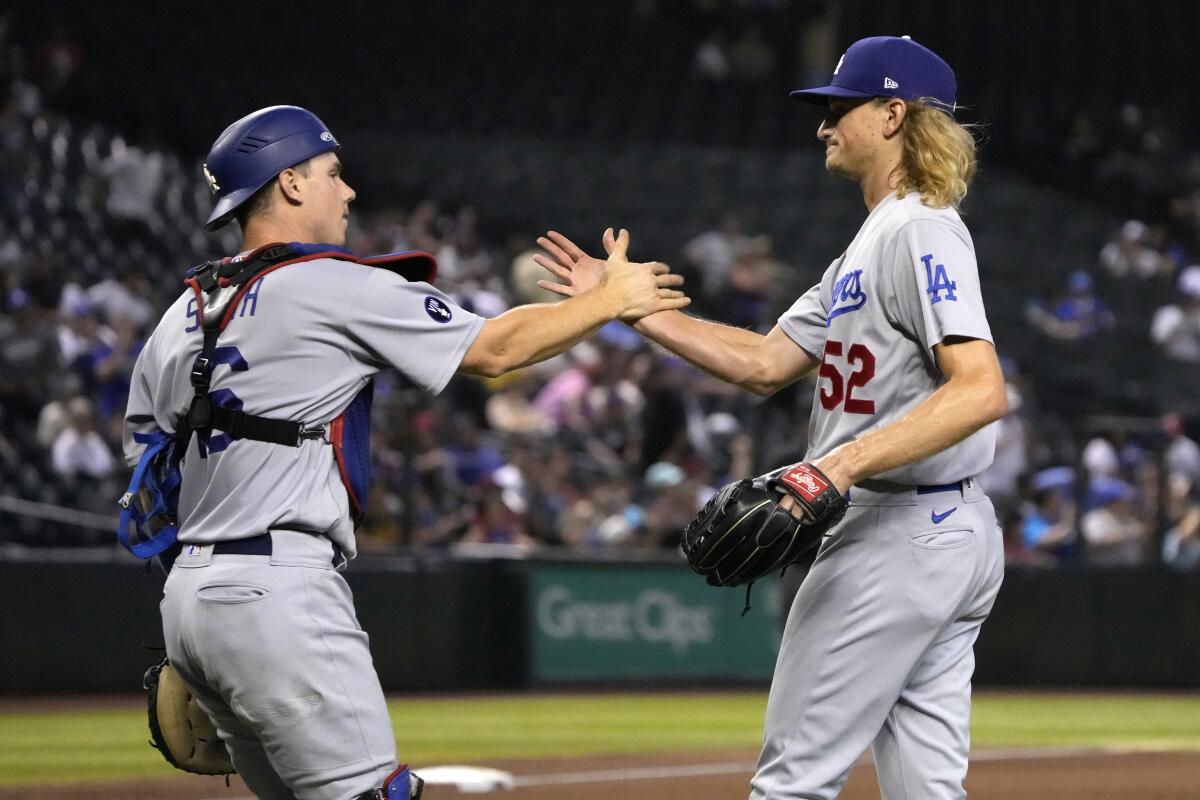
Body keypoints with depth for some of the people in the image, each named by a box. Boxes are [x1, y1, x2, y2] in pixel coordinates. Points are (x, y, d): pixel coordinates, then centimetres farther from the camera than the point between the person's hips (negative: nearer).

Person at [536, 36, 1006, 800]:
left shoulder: (921, 231, -13)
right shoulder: (872, 243, 19)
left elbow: (982, 390, -25)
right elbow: (767, 362, 18)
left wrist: (845, 464, -33)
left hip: (897, 532, -10)